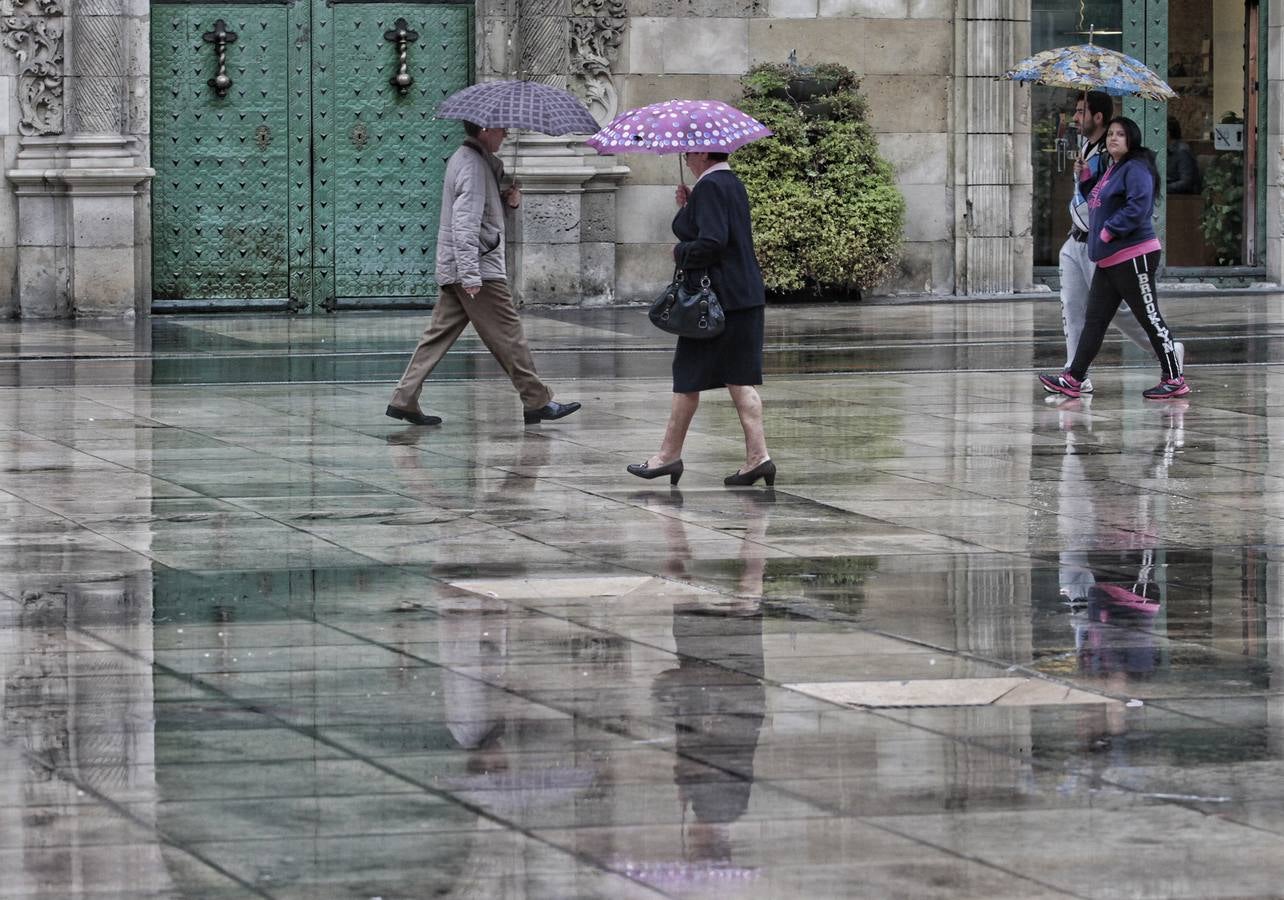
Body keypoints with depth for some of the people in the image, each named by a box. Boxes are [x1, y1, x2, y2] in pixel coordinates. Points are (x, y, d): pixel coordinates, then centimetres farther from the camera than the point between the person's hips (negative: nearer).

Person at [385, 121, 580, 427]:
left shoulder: (461, 158, 16)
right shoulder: (473, 165, -16)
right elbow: (465, 222, -24)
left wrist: (508, 198, 7)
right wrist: (470, 273, -28)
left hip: (451, 272, 10)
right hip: (482, 270, -10)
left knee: (439, 334, 8)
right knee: (508, 335, -3)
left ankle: (404, 399, 4)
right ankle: (537, 401, 2)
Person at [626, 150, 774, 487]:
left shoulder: (710, 187, -15)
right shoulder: (733, 183, 14)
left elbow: (712, 242, -24)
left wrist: (681, 253, -8)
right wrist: (688, 206, 9)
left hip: (713, 297, -9)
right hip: (745, 297, 9)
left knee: (688, 378, 2)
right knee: (740, 378, 6)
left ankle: (670, 455, 11)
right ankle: (757, 456, -1)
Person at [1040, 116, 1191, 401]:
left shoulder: (1136, 169, -12)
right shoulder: (1111, 171, 19)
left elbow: (1138, 206, -24)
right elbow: (1099, 204, 30)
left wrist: (1109, 231, -19)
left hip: (1133, 256, -10)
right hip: (1108, 259, 10)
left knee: (1150, 318, -4)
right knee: (1094, 320, 8)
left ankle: (1174, 380, 2)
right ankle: (1073, 379, 8)